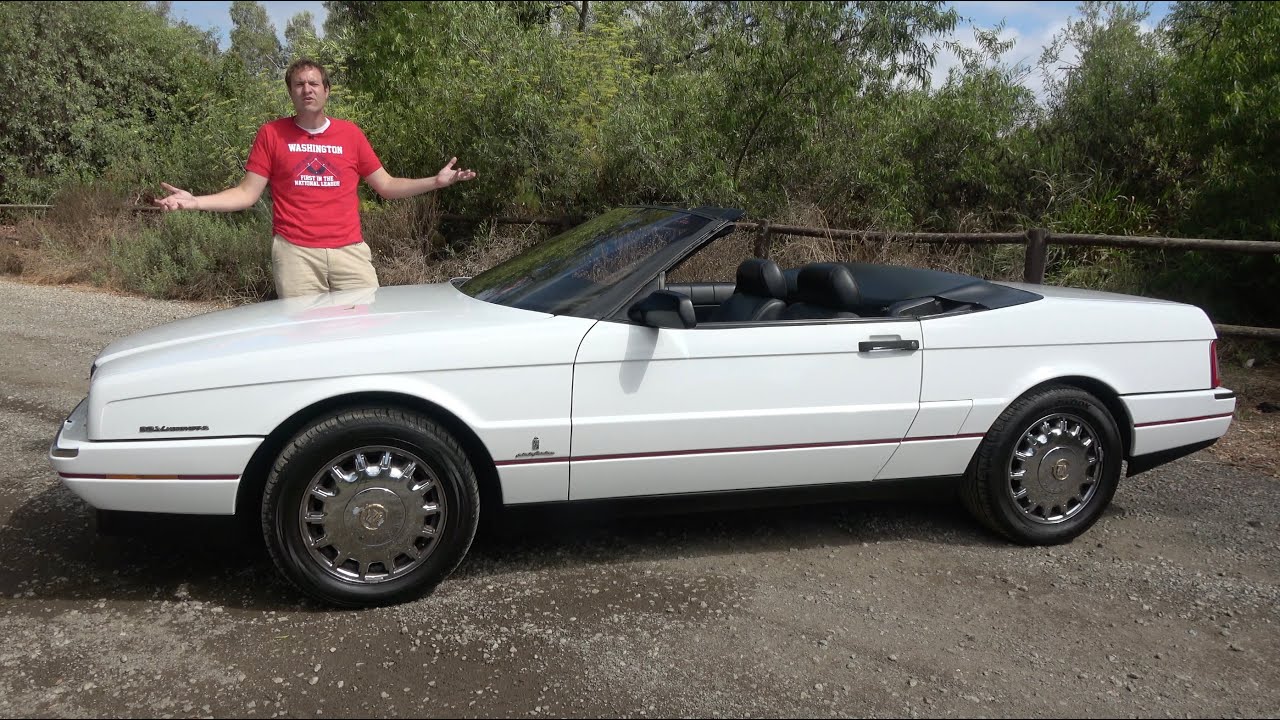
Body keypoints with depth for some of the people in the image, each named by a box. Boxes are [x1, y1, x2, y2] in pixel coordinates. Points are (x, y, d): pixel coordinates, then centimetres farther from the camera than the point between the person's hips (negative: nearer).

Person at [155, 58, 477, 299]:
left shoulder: (350, 133, 11)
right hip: (295, 253, -1)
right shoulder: (272, 133, 7)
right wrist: (195, 202, -8)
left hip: (350, 251, 1)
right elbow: (247, 193, 6)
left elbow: (386, 186, 13)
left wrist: (436, 181, 1)